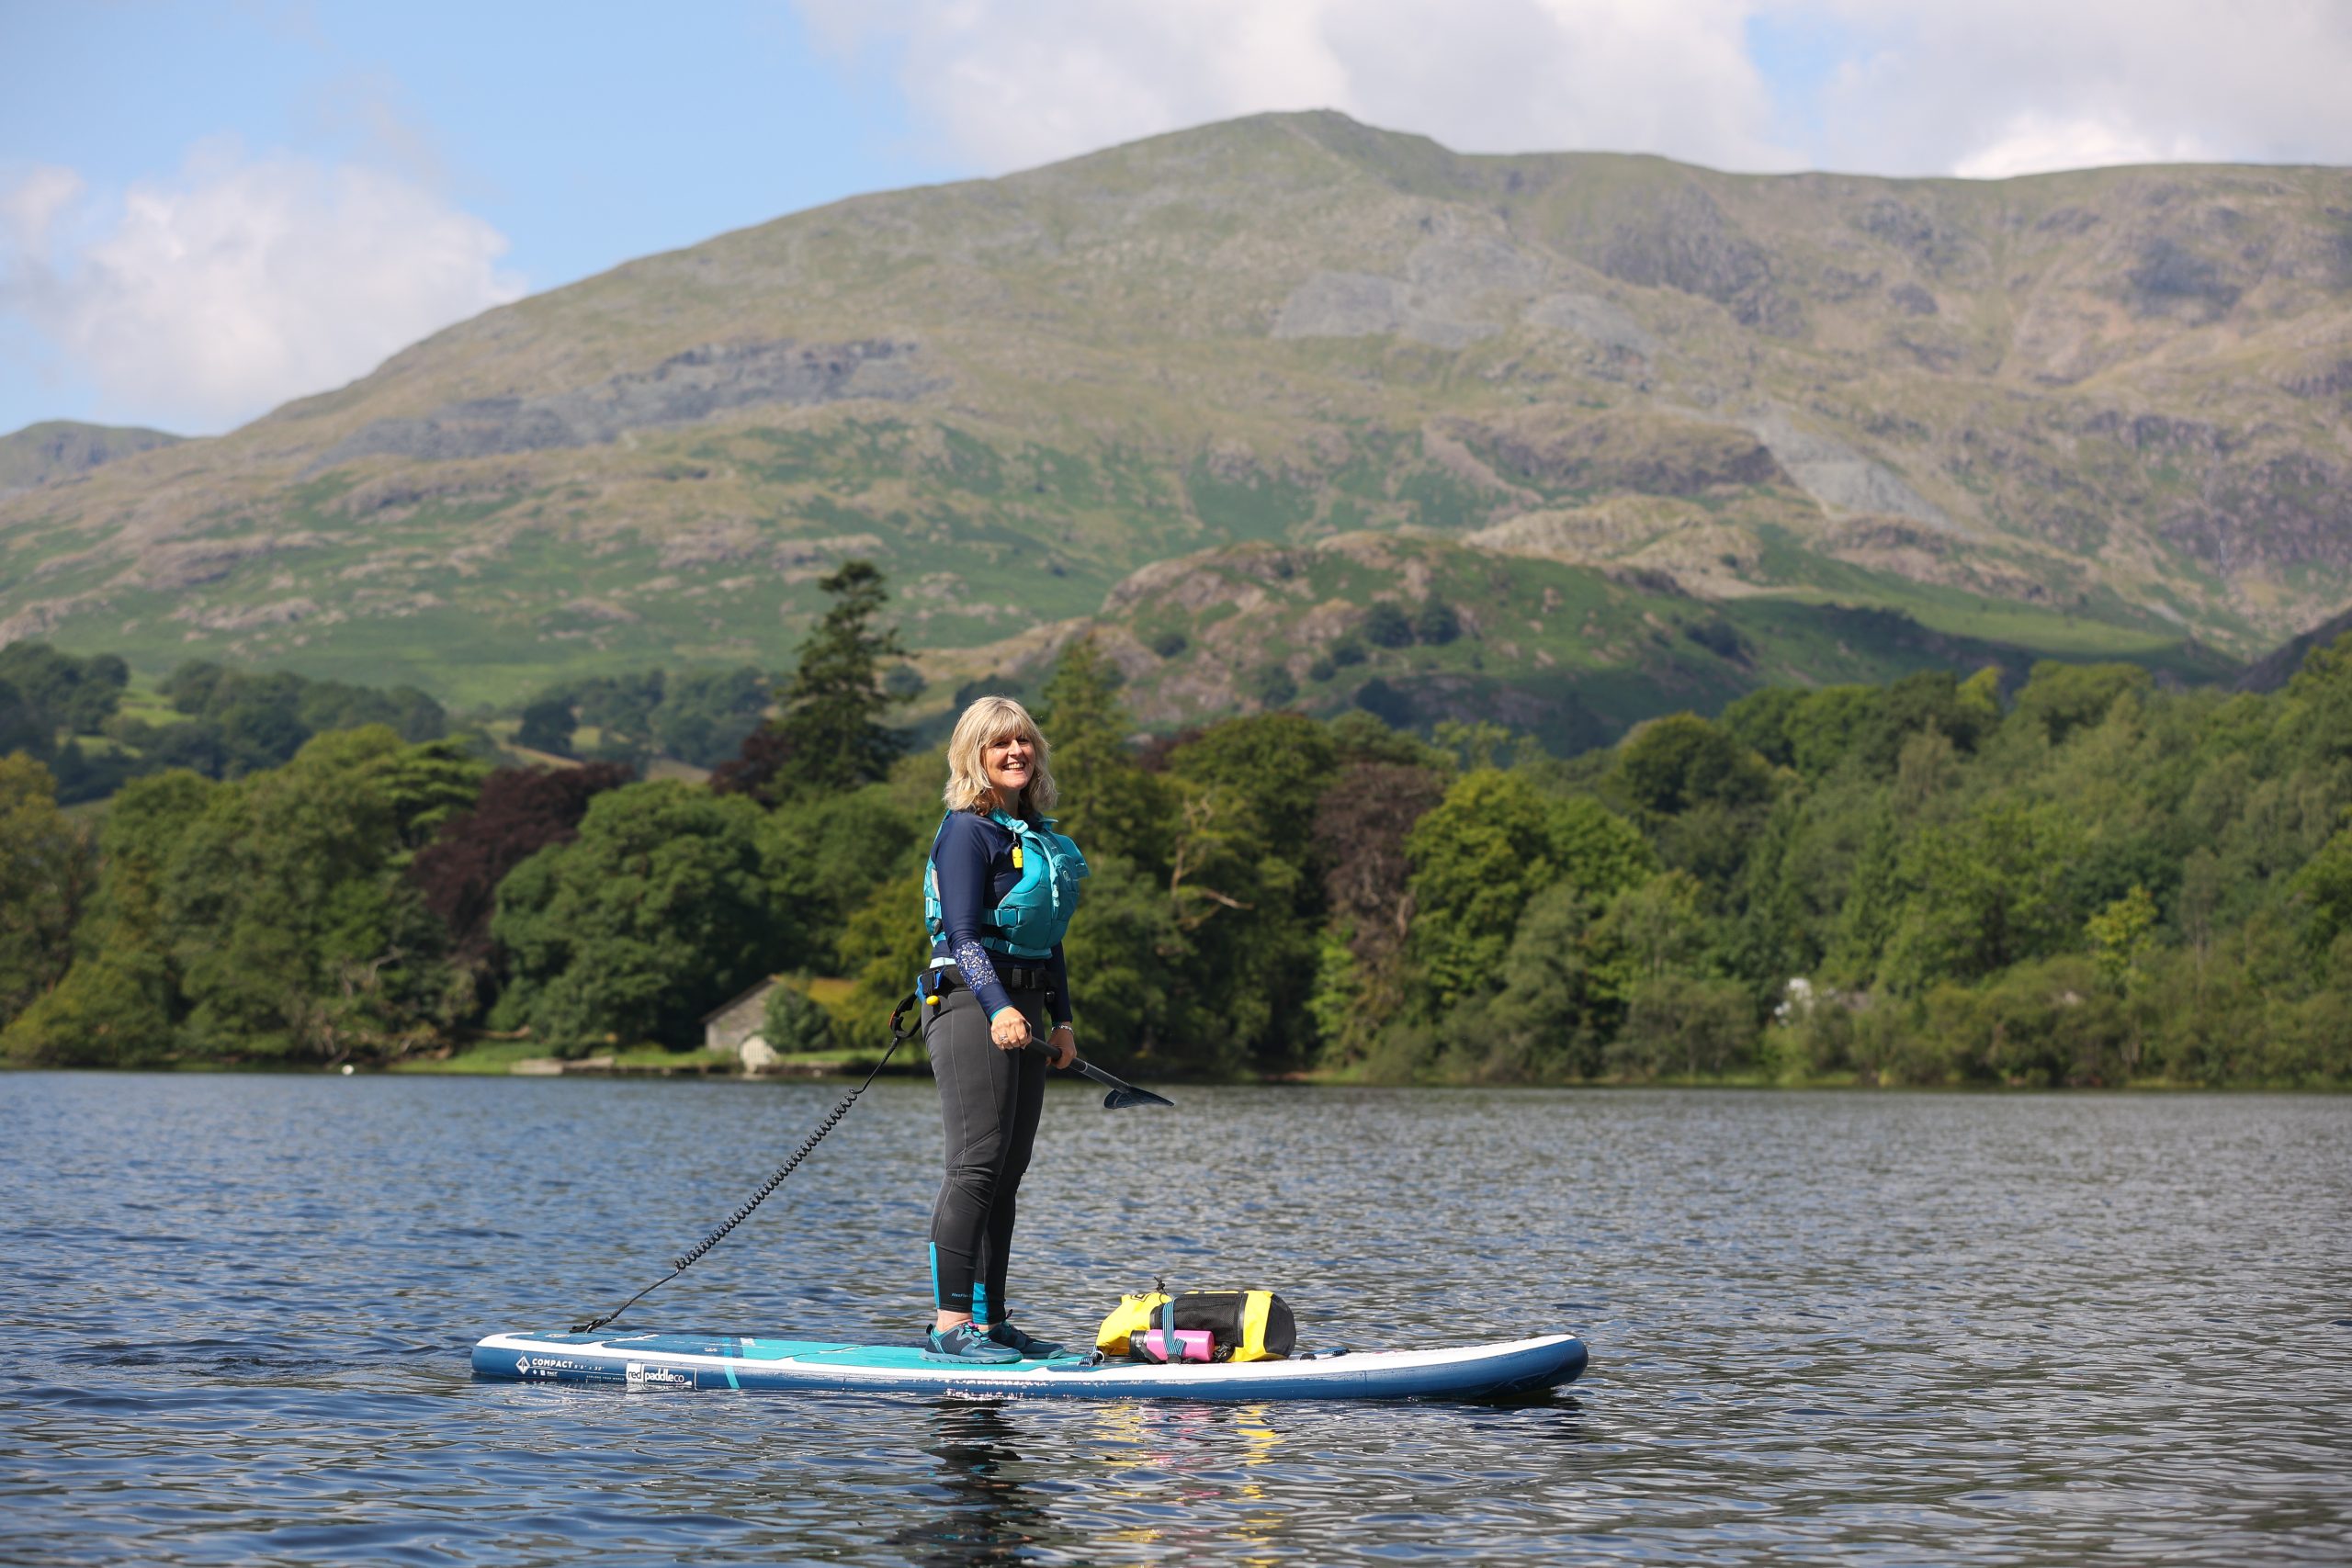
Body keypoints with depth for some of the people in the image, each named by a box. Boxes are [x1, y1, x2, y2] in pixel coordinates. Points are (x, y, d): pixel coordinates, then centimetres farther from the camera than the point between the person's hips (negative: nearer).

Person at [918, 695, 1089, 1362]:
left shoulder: (1037, 833, 18)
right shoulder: (967, 831, -9)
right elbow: (963, 933, -17)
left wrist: (1061, 1019, 18)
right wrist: (998, 1008, -28)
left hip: (1020, 1010, 9)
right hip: (972, 1005, -9)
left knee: (1008, 1171, 8)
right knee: (978, 1162, -14)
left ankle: (988, 1319, 12)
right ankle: (950, 1323, -15)